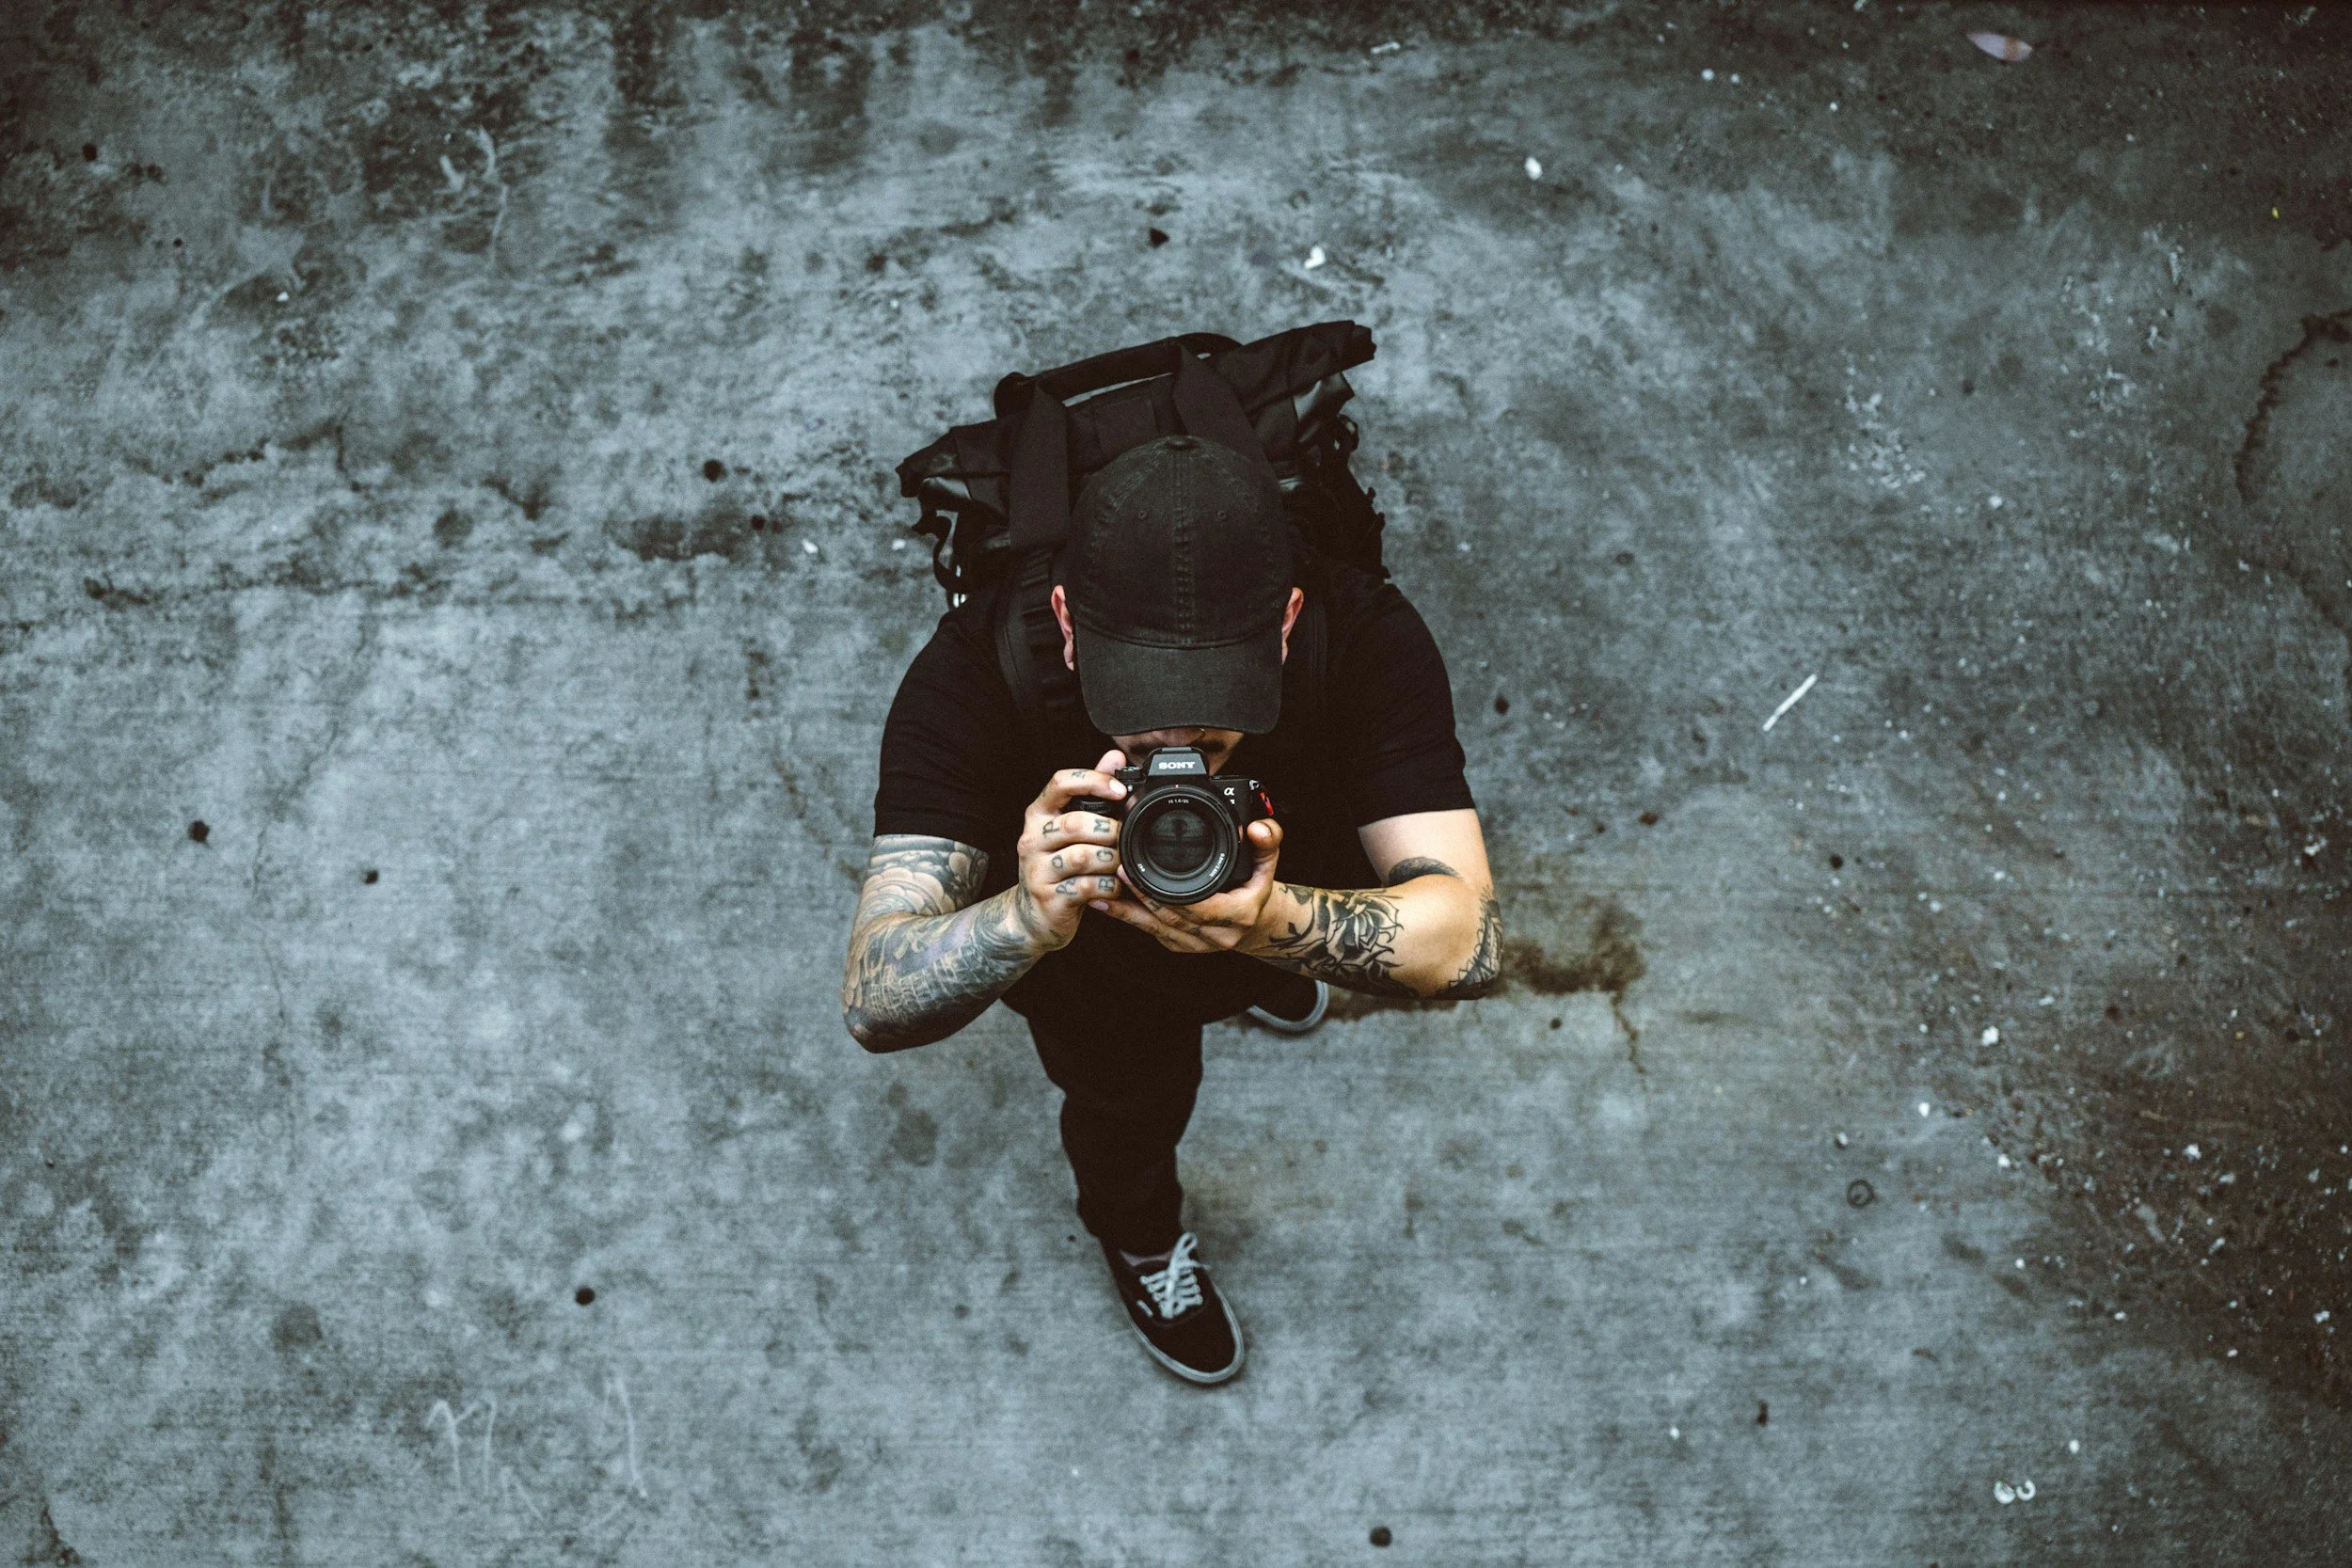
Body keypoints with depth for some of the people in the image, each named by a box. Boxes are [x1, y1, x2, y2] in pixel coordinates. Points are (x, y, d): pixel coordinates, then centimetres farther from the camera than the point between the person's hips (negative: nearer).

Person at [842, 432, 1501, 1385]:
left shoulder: (1364, 637, -40)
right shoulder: (973, 673, -42)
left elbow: (1470, 943, -41)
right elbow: (873, 1002, -45)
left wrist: (1276, 922, -60)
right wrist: (1028, 919, -65)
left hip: (1287, 877, 2)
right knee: (1133, 1079, -7)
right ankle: (1137, 1233, 30)